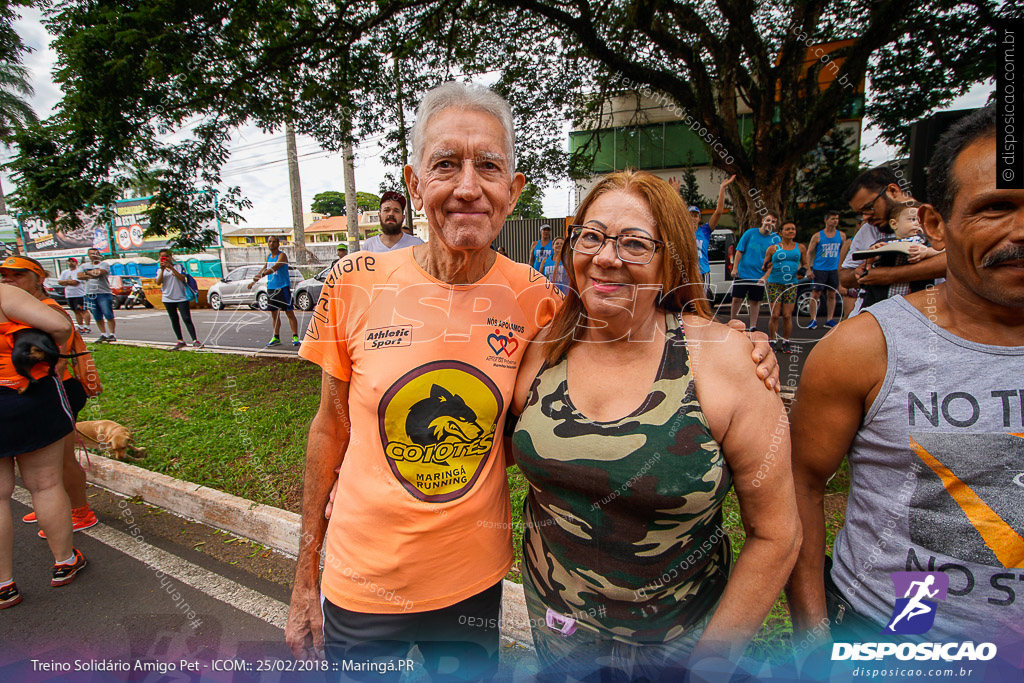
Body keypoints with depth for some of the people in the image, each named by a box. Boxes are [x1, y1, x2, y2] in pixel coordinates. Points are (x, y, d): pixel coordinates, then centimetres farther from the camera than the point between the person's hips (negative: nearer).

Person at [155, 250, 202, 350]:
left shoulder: (178, 266, 4)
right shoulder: (159, 270, 10)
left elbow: (182, 278, -13)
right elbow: (158, 282, -6)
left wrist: (171, 267, -18)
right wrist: (162, 270, -14)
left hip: (181, 297, -4)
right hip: (168, 298, 4)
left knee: (187, 319, -9)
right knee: (174, 320, 9)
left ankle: (195, 340, -11)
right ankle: (180, 341, 16)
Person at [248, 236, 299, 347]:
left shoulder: (282, 255, -8)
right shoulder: (268, 257, 16)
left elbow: (274, 268, -23)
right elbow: (264, 269, 30)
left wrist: (261, 275, -34)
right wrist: (254, 281, 33)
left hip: (283, 287, -7)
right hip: (271, 288, 7)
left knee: (289, 312, -7)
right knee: (274, 314, 10)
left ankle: (295, 337, -5)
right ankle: (276, 338, 16)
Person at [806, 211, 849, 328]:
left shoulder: (842, 235, 8)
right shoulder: (817, 236, -2)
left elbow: (842, 252, 16)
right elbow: (808, 253, -2)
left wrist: (840, 266, 10)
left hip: (834, 269, 4)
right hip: (819, 269, -4)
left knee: (832, 295, 8)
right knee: (815, 294, -6)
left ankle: (829, 320, 16)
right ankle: (813, 320, 0)